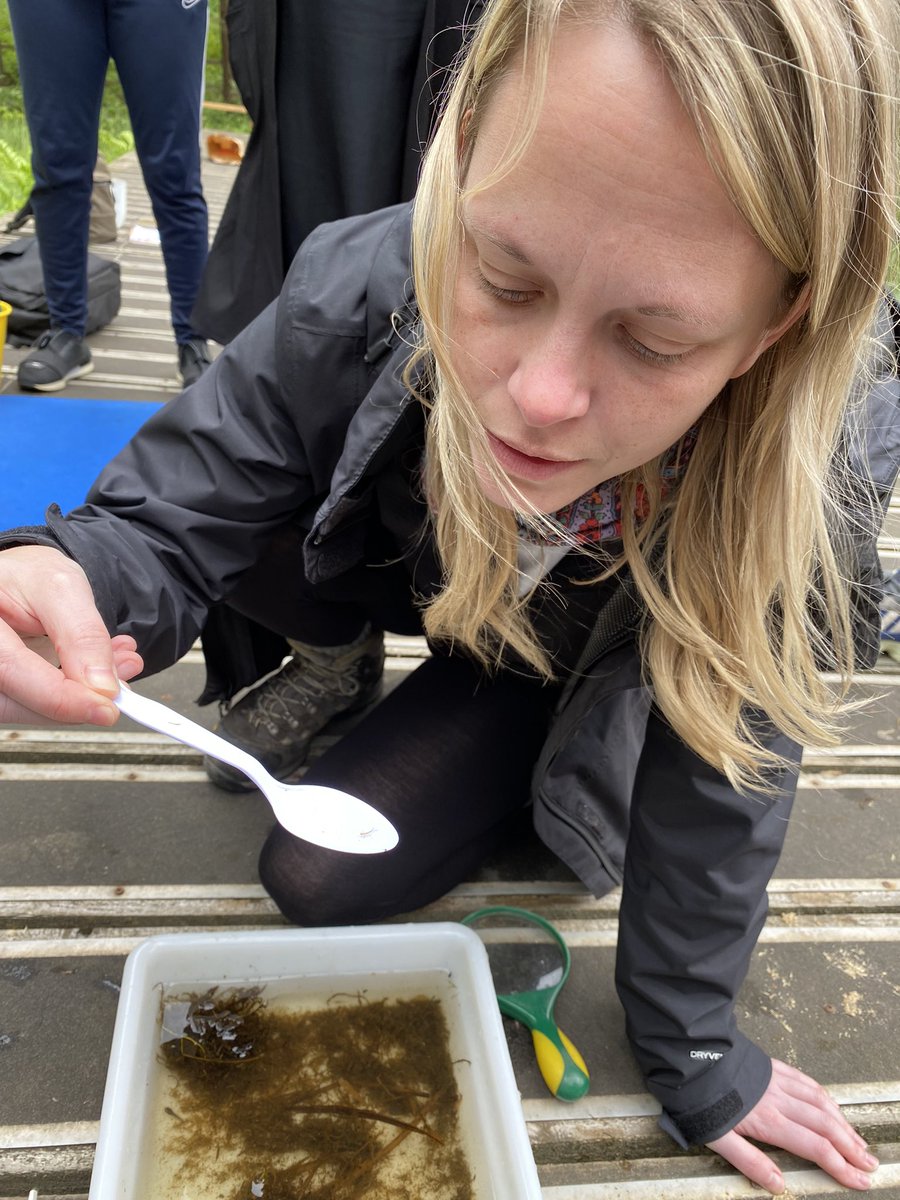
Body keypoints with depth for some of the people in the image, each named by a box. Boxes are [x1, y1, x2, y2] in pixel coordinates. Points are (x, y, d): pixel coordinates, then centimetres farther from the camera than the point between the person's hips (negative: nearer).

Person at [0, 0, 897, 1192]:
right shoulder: (363, 294, -36)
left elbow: (720, 775, -24)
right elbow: (159, 525, -24)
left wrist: (694, 1054, -10)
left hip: (554, 669, -1)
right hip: (406, 572, 2)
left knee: (321, 876, -15)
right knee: (194, 479, -24)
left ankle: (510, 772, 15)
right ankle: (346, 666, 8)